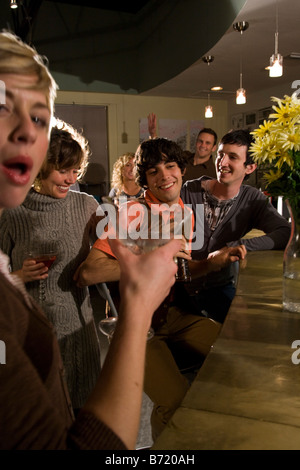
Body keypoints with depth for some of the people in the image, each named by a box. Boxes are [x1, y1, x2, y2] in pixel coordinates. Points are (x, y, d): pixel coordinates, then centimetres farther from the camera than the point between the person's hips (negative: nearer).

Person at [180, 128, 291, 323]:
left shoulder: (253, 199, -2)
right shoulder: (190, 191, -6)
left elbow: (286, 233, -15)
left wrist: (234, 247, -24)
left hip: (221, 286, 2)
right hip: (184, 285, -1)